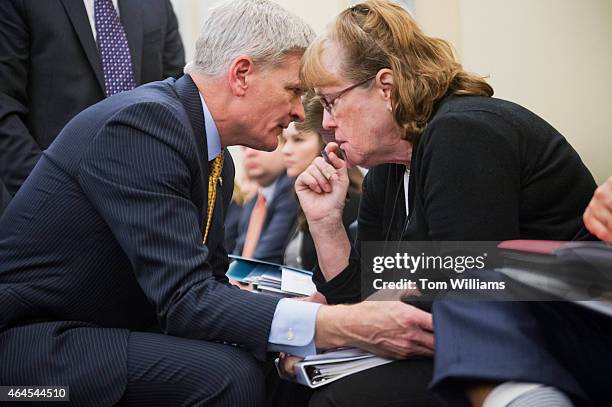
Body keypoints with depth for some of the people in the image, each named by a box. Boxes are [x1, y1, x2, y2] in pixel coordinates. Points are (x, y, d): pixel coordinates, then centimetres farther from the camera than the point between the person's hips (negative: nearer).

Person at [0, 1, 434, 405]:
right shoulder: (144, 121, -22)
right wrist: (344, 326, -31)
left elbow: (209, 281, 10)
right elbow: (186, 298, -27)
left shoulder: (218, 161, 8)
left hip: (104, 332, 9)